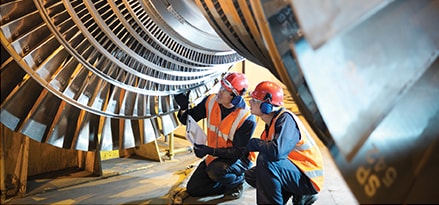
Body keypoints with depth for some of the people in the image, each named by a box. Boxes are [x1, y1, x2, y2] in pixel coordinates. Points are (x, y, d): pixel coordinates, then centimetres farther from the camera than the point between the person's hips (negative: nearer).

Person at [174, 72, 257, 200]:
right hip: (214, 157, 6)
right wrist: (183, 108, -25)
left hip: (238, 160, -6)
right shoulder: (211, 101, -12)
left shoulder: (247, 119, -28)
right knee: (192, 189, 5)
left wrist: (210, 150, -32)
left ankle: (237, 181, -4)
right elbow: (187, 120, -2)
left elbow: (239, 152, -23)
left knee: (215, 171, -36)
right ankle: (227, 181, 19)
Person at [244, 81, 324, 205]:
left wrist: (254, 143, -22)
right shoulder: (271, 121, 6)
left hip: (309, 179, -10)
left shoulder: (286, 119, -23)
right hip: (294, 171, 10)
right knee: (251, 175, 13)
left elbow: (277, 152, -37)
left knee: (266, 160, -31)